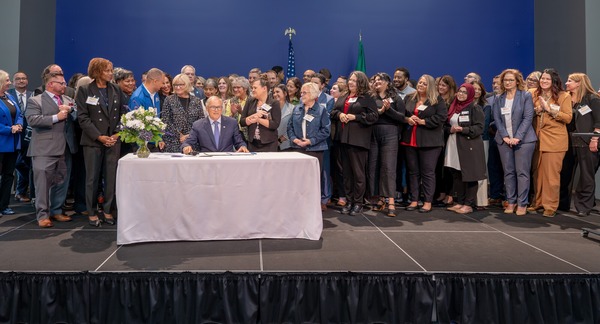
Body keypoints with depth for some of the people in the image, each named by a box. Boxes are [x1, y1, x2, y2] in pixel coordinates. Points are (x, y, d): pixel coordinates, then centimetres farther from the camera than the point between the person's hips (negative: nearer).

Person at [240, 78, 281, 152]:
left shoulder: (274, 104, -3)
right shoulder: (249, 102, 8)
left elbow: (275, 124, -12)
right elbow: (241, 122, 2)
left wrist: (258, 119, -16)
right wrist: (254, 115, -13)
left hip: (269, 144, -3)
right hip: (252, 144, 3)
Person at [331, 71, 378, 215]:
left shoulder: (367, 99, -2)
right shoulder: (343, 98, 18)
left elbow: (373, 116, -10)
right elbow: (333, 112, 19)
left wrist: (354, 117, -14)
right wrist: (339, 114, -3)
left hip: (358, 140, -6)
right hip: (343, 138, 6)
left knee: (358, 172, -2)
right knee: (346, 172, 10)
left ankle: (358, 203, 7)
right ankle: (348, 201, 18)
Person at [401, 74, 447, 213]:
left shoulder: (438, 100, 0)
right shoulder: (409, 98, 14)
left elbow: (441, 117, -11)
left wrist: (423, 121, -14)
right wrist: (407, 119, -8)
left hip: (429, 141, -4)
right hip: (410, 140, 5)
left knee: (428, 172, -1)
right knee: (412, 171, 8)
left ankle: (428, 202, 6)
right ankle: (414, 200, 16)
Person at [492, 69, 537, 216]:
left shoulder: (526, 96, 0)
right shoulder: (499, 99, 11)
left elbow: (528, 118, -7)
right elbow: (497, 119, 4)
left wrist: (517, 137, -15)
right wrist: (505, 136, -9)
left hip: (523, 139, -3)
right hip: (504, 140, 4)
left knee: (522, 172, -3)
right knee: (508, 172, 6)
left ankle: (522, 204, 3)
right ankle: (511, 202, 13)